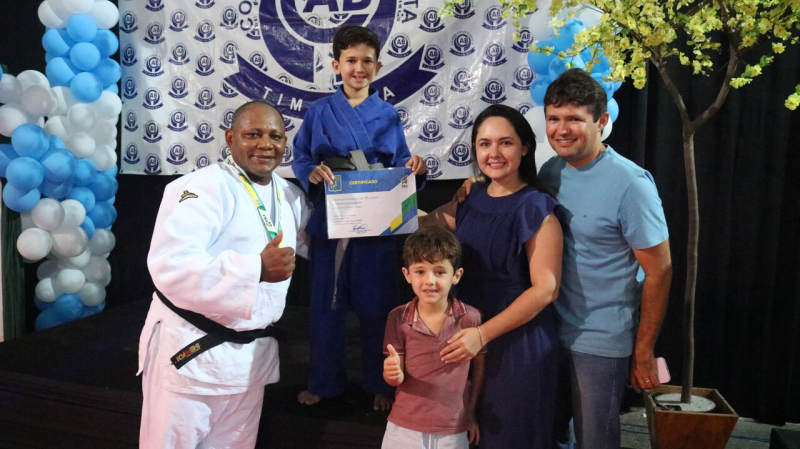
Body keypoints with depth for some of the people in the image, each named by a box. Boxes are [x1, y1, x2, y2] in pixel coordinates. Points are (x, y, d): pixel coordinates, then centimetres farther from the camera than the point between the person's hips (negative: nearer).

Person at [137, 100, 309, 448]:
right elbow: (170, 265, -29)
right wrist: (257, 268, -34)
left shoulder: (290, 195, 9)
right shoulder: (203, 188, -17)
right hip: (191, 353, -7)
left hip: (252, 354, 7)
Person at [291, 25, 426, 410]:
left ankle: (379, 383, 26)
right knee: (326, 303, 8)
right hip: (329, 219, 0)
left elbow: (399, 167, 6)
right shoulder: (319, 112, 3)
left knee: (376, 306, 7)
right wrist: (312, 173, -21)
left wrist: (414, 168, -16)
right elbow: (299, 160, 0)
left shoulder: (388, 115, 5)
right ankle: (325, 381, 27)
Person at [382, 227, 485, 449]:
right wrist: (394, 374, -26)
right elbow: (396, 378, -5)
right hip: (404, 428, 1)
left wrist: (471, 413, 8)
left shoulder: (470, 318, -12)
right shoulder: (398, 318, -10)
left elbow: (479, 370, 3)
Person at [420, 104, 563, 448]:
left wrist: (483, 334, -21)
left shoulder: (536, 208, -13)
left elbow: (545, 289, -18)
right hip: (468, 336, 6)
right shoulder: (470, 200, 5)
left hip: (519, 341, -6)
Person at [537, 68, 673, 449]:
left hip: (600, 343, -5)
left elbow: (659, 271, -13)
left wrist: (643, 352, -10)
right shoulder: (551, 171, 1)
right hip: (549, 331, 5)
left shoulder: (629, 184, -17)